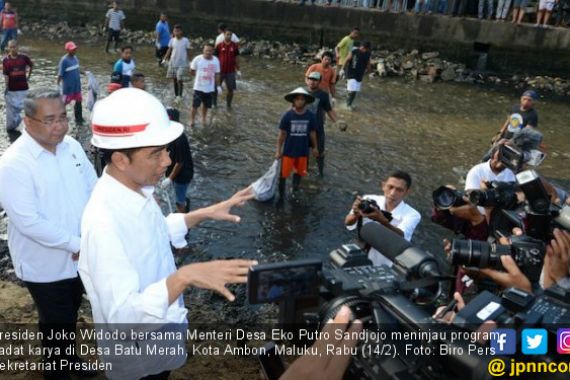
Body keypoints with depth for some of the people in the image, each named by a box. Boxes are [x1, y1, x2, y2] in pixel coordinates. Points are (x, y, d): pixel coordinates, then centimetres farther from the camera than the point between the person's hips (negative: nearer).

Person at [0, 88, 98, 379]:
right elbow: (29, 222, -26)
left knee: (71, 313, 26)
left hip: (79, 256, 6)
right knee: (56, 322, 13)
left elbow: (93, 188, 2)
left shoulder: (71, 146, -4)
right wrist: (77, 243, -22)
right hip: (45, 264, -6)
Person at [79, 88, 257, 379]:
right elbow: (124, 316, -36)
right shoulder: (103, 223, -35)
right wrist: (184, 276, -47)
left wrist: (205, 214, 1)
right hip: (137, 353, -7)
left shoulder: (136, 188, -9)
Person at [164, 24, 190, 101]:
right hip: (173, 63, 4)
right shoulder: (172, 40, 1)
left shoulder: (185, 41, -6)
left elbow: (188, 52, 0)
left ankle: (180, 96, 3)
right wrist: (165, 59, -5)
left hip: (182, 64, -4)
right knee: (174, 79, 11)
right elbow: (169, 50, 6)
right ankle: (176, 94, 24)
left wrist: (189, 62, -1)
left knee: (180, 80, -8)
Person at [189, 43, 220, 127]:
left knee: (206, 105, 15)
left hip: (210, 88, 3)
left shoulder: (216, 60, -5)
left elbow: (217, 74, 4)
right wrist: (198, 76, 9)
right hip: (199, 87, -2)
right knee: (195, 105, 0)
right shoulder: (197, 59, -13)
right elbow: (192, 70, 1)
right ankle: (192, 120, 17)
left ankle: (204, 119, 36)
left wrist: (218, 86, 5)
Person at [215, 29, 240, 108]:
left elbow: (237, 58, 7)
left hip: (231, 72, 1)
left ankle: (229, 105, 19)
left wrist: (238, 70, 6)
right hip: (220, 71, -1)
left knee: (231, 89, 3)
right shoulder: (219, 45, -4)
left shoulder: (235, 46, 0)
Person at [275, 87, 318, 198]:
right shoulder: (287, 116, -16)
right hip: (288, 151, -2)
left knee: (299, 172, 20)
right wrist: (278, 151, -5)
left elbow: (312, 133, 4)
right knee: (284, 174, 5)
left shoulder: (310, 116, -10)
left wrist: (315, 147, 12)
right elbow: (282, 134, -8)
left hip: (303, 151, 3)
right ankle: (281, 195, 23)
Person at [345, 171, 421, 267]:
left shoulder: (412, 215, -13)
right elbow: (348, 224, -19)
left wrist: (381, 220, -48)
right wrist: (356, 215, -41)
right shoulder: (369, 200, -8)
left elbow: (400, 236, -31)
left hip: (389, 269, 0)